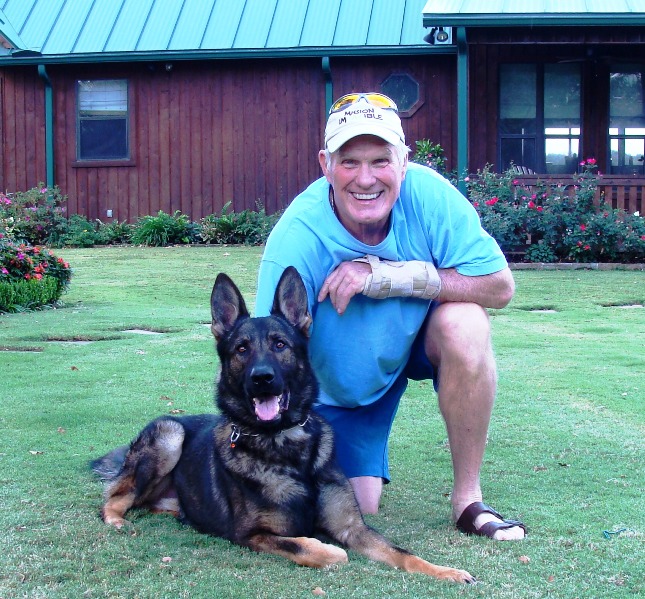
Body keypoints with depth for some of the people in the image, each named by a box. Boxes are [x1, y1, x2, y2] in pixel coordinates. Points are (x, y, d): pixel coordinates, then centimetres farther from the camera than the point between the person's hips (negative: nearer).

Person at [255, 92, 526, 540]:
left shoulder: (426, 192, -27)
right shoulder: (297, 237, -31)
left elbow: (500, 286, -29)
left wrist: (385, 275, -36)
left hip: (420, 334, 1)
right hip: (339, 381, -1)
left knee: (465, 324, -32)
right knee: (356, 510, -10)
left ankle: (468, 499, -15)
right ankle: (365, 467, 29)